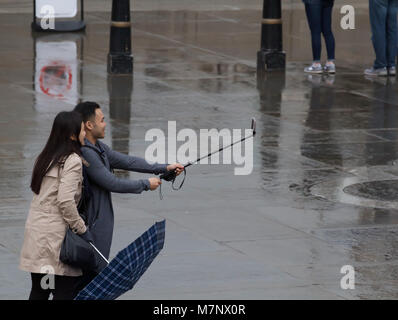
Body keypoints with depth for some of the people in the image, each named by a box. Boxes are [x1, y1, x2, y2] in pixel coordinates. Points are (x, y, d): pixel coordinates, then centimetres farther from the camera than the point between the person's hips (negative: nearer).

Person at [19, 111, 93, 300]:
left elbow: (37, 192, 13)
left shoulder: (45, 157, 14)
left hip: (35, 229, 8)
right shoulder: (72, 160, -11)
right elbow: (66, 201, -20)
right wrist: (81, 229, -10)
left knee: (39, 291, 12)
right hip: (55, 235, -8)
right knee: (65, 292, -4)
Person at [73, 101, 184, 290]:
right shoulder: (85, 153, -21)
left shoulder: (98, 148, 11)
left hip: (101, 225, 10)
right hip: (92, 228, -10)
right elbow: (113, 184, -19)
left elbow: (126, 161, 15)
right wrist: (146, 185, -5)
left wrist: (163, 168, 11)